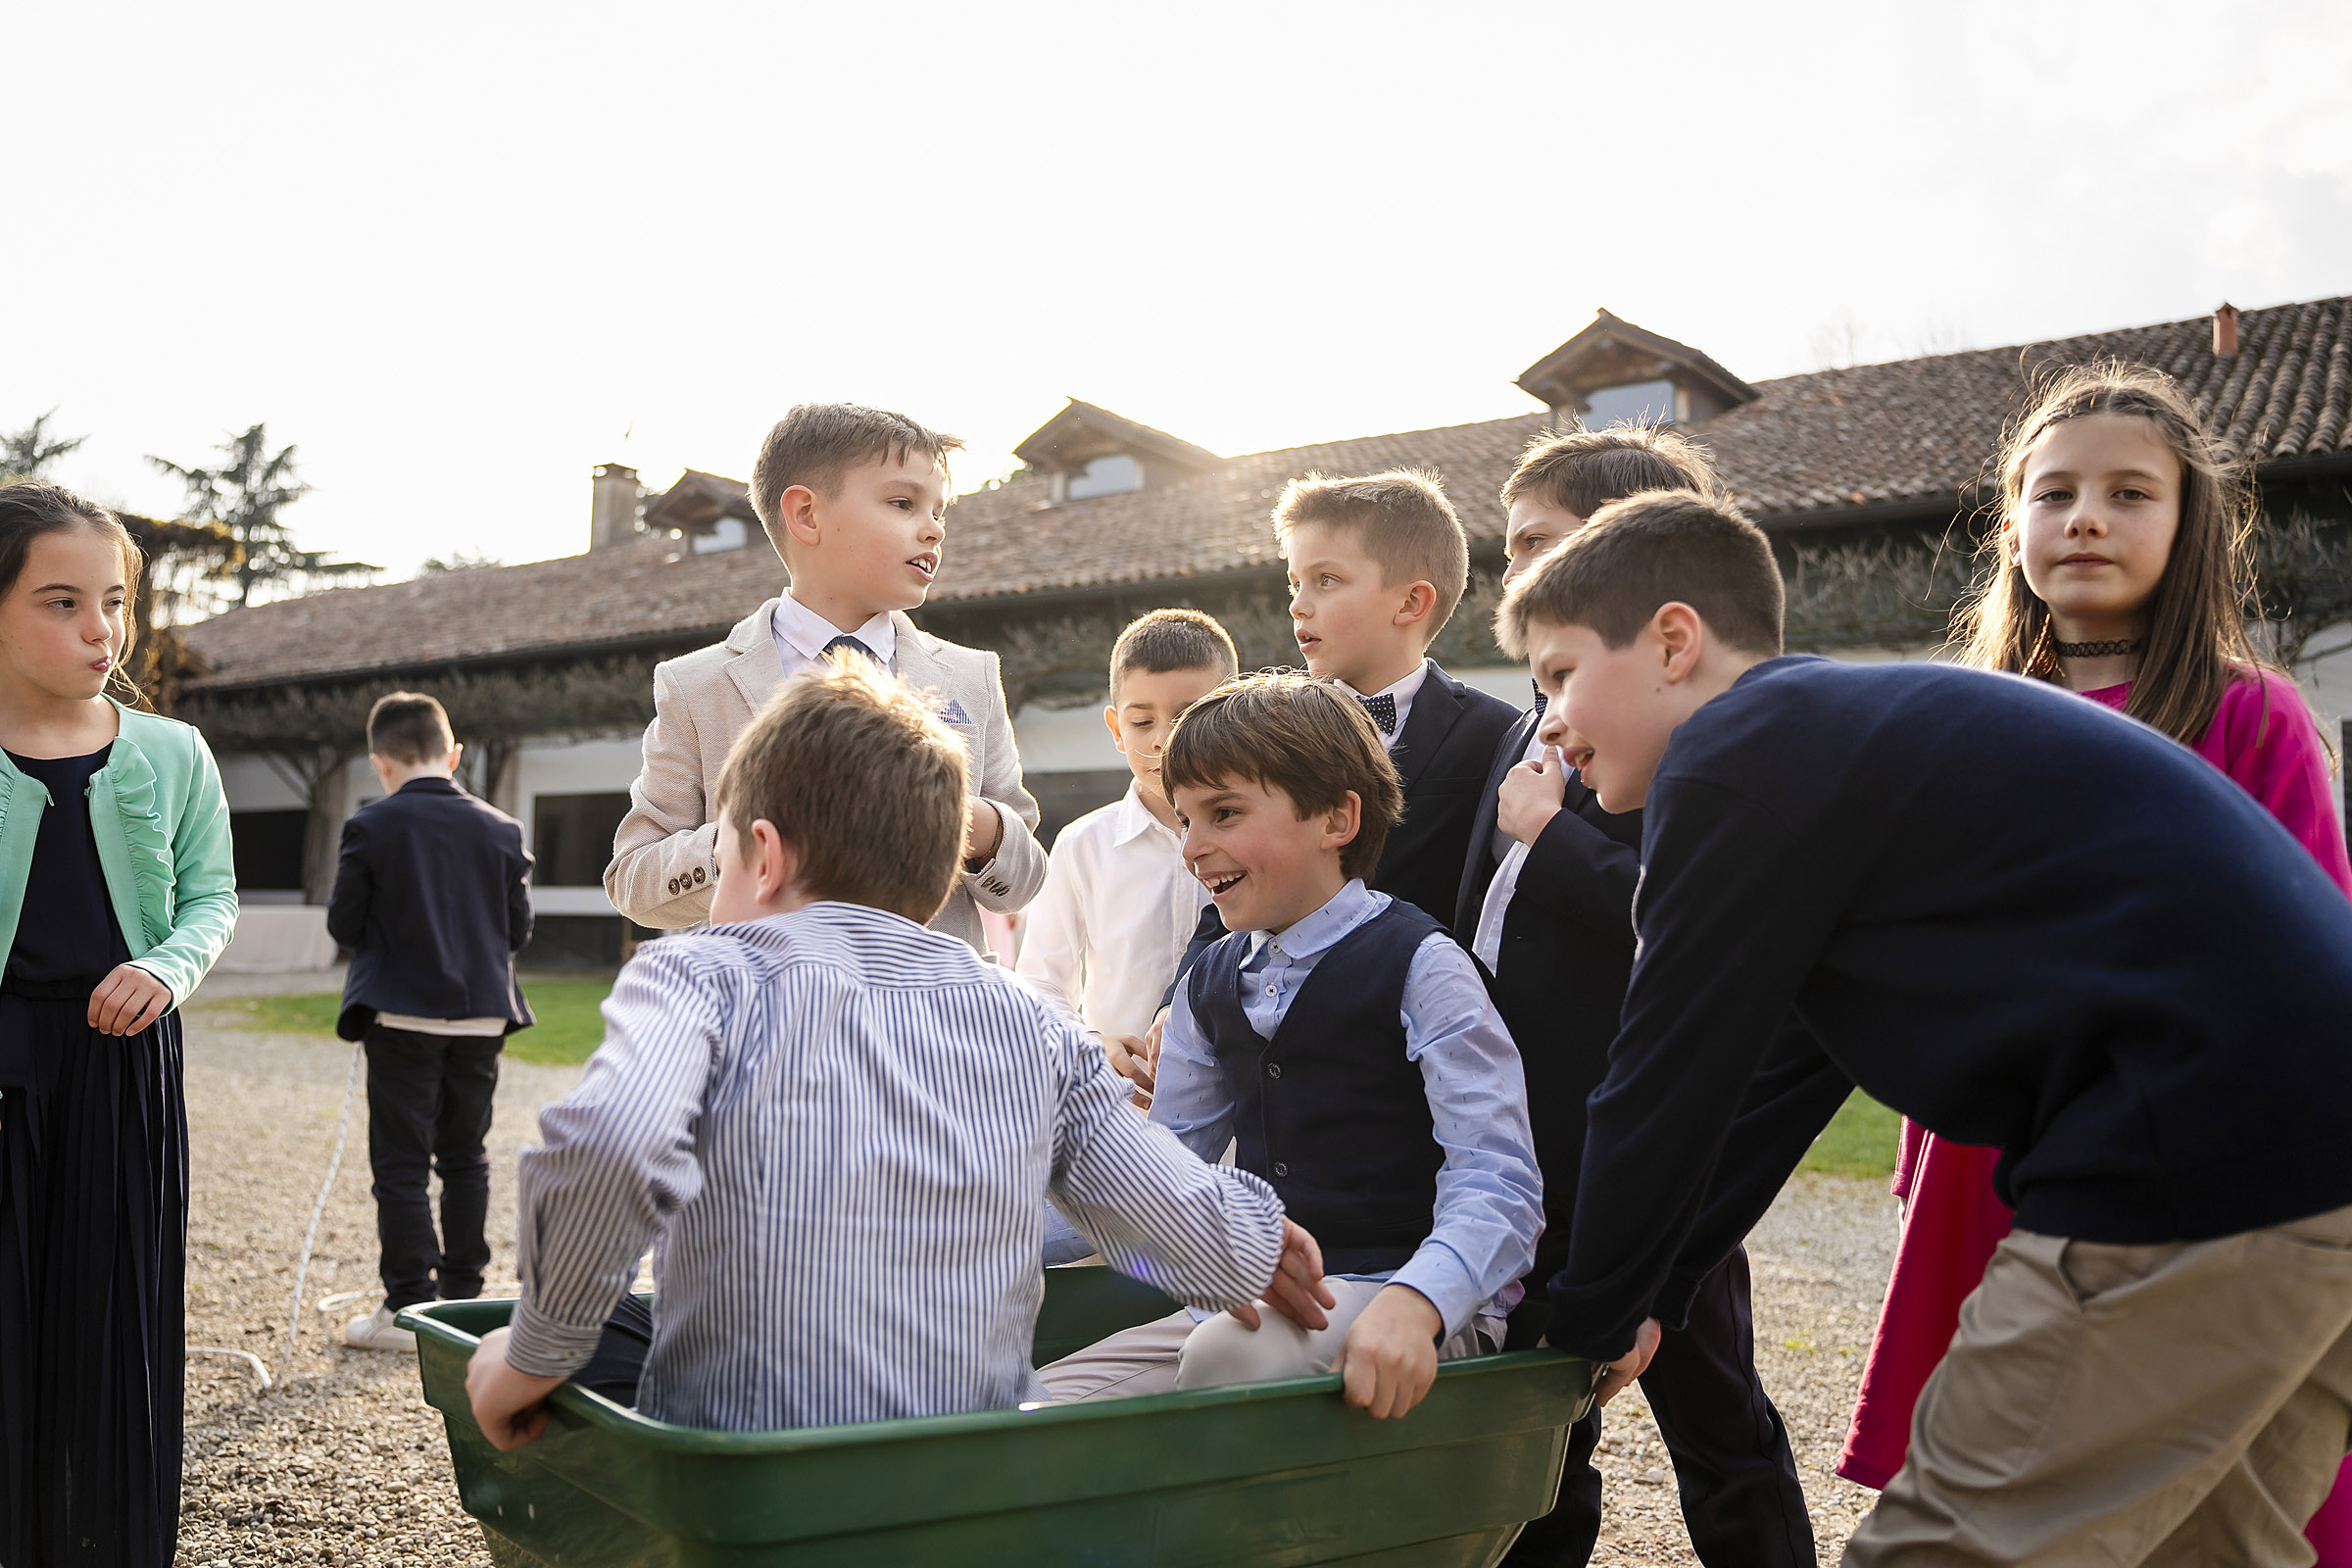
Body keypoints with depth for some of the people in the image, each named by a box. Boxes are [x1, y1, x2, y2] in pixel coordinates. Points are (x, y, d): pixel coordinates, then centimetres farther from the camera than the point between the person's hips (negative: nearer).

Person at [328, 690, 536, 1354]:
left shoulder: (371, 828, -9)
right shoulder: (501, 830, 0)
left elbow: (343, 924, -4)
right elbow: (518, 928, 4)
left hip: (403, 1016, -3)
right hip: (482, 1018, 4)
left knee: (402, 1166, 4)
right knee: (465, 1159, 15)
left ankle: (409, 1309, 5)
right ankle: (463, 1294, 22)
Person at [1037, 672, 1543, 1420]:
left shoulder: (1417, 966, -8)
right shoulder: (1210, 985, 13)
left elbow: (1495, 1184, -16)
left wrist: (1413, 1303, -35)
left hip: (1391, 1299, -5)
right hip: (1257, 1303, 6)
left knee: (1226, 1356, -35)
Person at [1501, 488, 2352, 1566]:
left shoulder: (1741, 755, -9)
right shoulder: (1855, 730, 22)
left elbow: (1667, 1086, -5)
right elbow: (1779, 1084, 24)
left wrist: (1589, 1327, 10)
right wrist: (1646, 1304, 26)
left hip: (2202, 1170, -10)